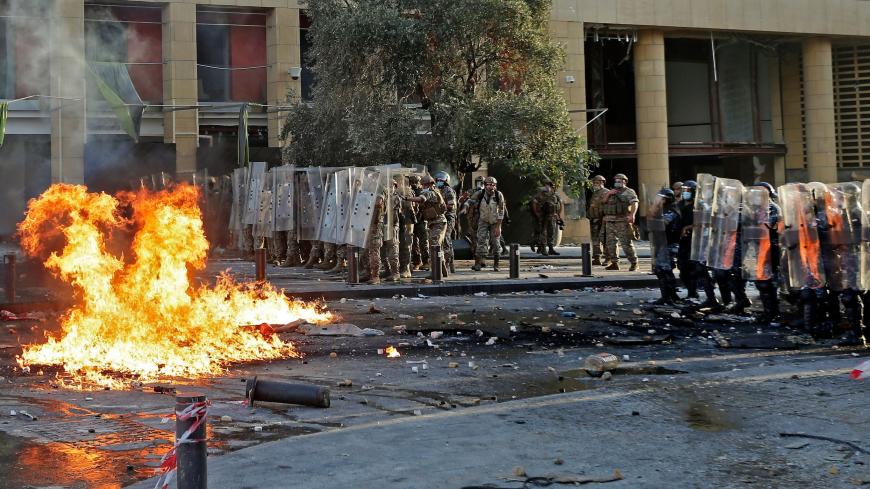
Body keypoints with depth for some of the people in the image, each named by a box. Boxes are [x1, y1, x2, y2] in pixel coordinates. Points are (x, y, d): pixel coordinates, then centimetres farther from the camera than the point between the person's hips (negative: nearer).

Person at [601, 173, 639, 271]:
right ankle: (614, 263, 13)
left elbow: (634, 203, -12)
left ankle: (634, 263, -2)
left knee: (626, 243, -9)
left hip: (622, 221, -6)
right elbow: (603, 202, 15)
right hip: (609, 222, 6)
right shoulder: (611, 192, 22)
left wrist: (632, 214, -28)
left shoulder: (629, 192, 3)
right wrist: (608, 194, -2)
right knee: (610, 243, 6)